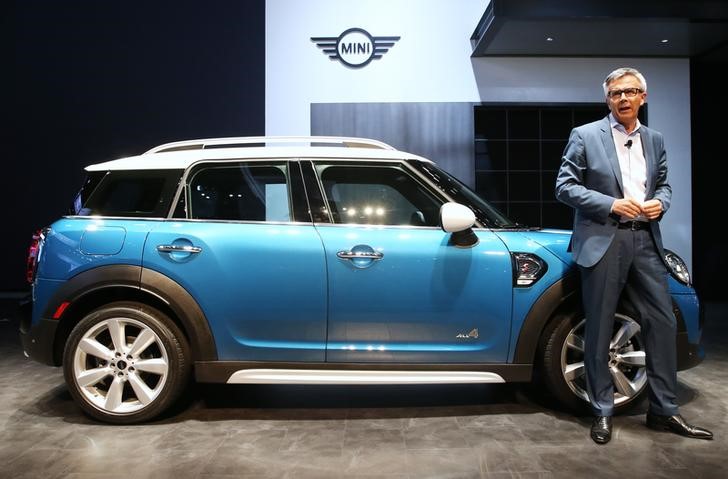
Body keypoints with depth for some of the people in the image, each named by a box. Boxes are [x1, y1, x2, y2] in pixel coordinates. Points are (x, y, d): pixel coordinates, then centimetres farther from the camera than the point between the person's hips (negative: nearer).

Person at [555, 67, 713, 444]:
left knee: (662, 323, 5)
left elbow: (663, 184, 21)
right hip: (602, 242, -5)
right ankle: (602, 412, 16)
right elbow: (565, 187, -5)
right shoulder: (585, 136, -1)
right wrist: (612, 204, -15)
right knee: (599, 331, 3)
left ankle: (664, 410, 20)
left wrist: (660, 203, -3)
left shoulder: (654, 140, 14)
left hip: (645, 241, 5)